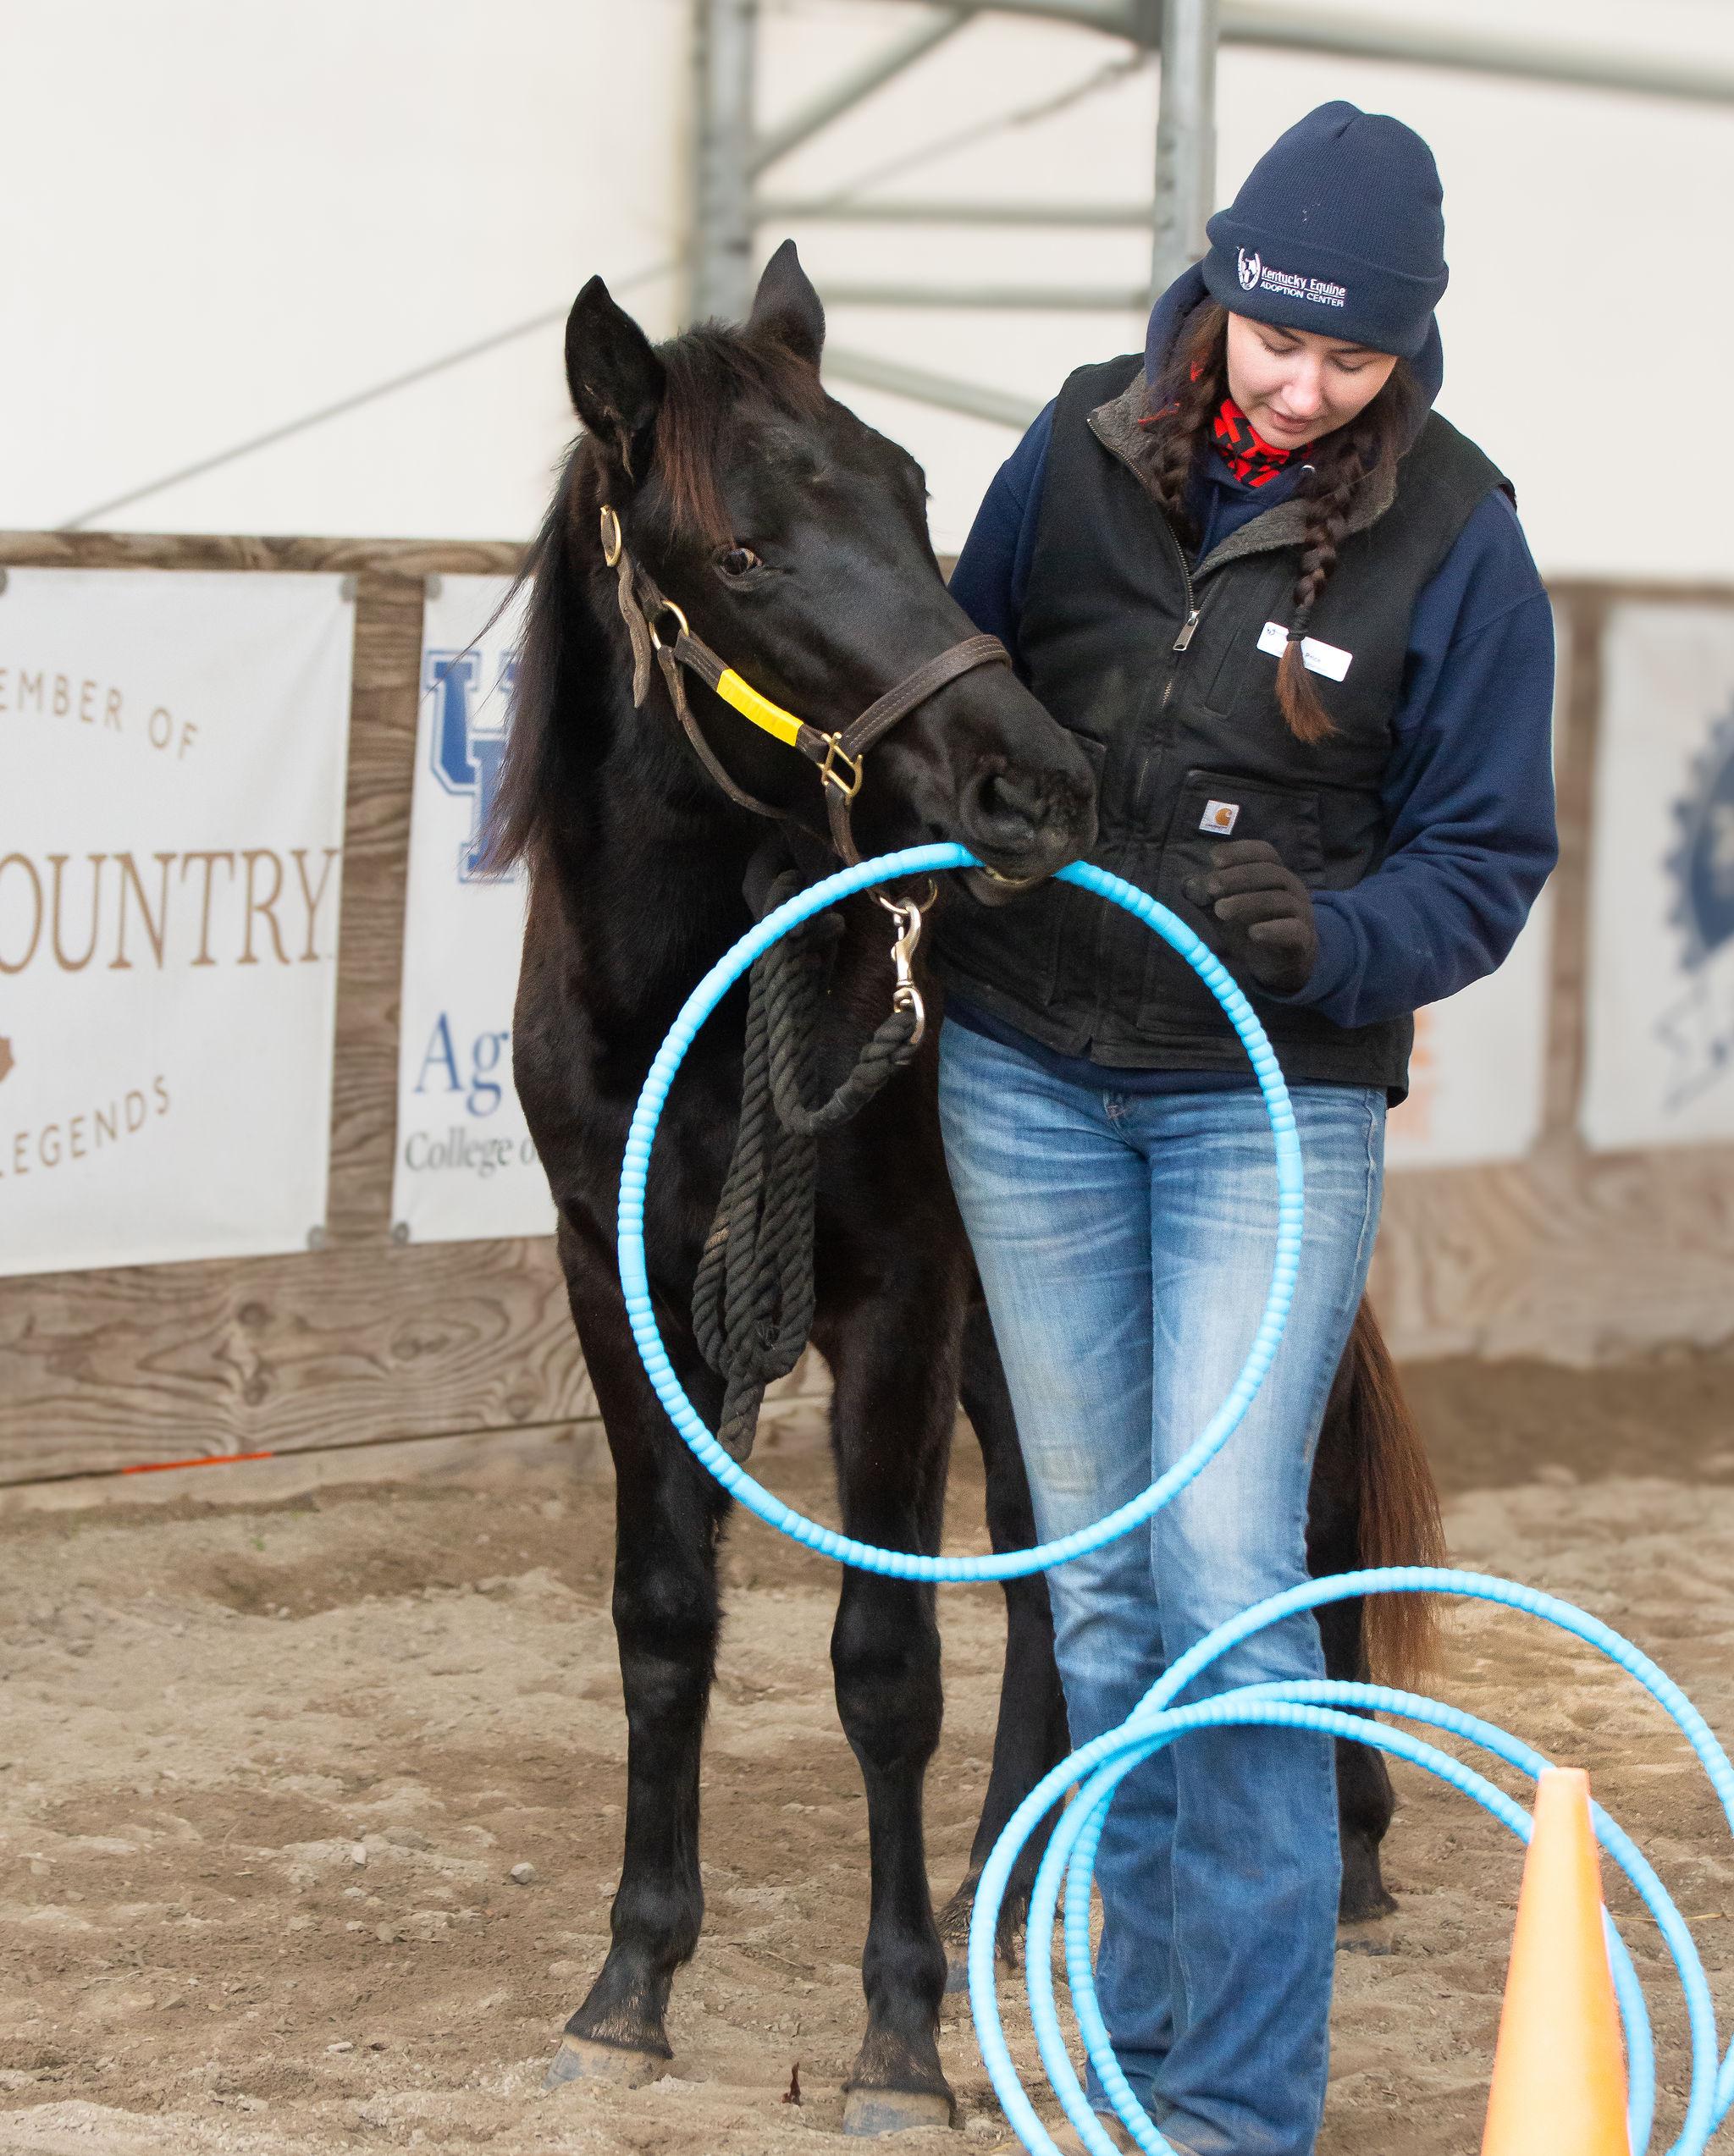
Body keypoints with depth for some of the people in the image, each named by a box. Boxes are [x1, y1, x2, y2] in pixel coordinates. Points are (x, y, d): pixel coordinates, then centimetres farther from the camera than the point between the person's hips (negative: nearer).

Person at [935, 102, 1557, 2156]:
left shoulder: (1451, 537, -8)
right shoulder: (1086, 449, -1)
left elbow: (1486, 860, -4)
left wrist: (1327, 937, -23)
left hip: (1273, 1099, -3)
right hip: (1029, 1079, 3)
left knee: (1221, 1567, -12)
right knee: (1096, 1580, 9)